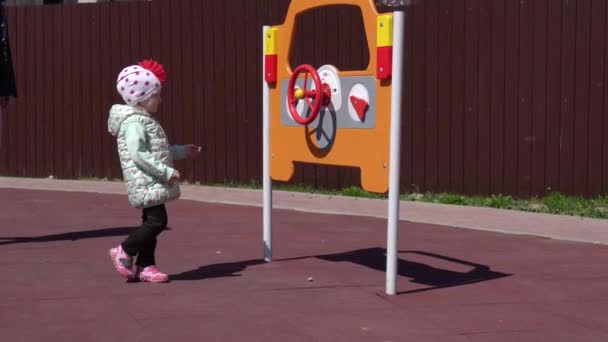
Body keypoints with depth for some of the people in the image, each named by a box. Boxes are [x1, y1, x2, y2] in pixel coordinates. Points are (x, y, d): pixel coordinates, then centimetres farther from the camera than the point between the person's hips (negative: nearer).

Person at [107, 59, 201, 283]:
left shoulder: (144, 120, 17)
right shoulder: (134, 122, -16)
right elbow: (138, 154, -25)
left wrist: (182, 151, 23)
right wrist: (166, 172, -25)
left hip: (152, 183, 10)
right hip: (145, 183, -10)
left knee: (152, 221, 11)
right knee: (157, 221, -13)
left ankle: (145, 266, 15)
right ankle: (124, 252, 1)